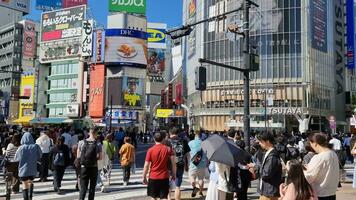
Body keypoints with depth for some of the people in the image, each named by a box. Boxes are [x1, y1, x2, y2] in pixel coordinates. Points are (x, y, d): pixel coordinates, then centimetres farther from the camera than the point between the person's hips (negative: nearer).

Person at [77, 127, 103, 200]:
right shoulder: (98, 144, -8)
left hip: (83, 167, 1)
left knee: (83, 187, 4)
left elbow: (78, 156, 1)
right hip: (94, 168, -1)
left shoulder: (81, 142, -2)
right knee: (92, 186, 14)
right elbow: (100, 157, -10)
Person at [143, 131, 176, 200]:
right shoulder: (168, 149, -4)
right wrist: (174, 174, 4)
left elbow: (146, 165, -7)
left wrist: (144, 177, 3)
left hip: (153, 177, -1)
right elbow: (173, 163, -5)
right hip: (164, 177, 1)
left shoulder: (150, 150, -7)